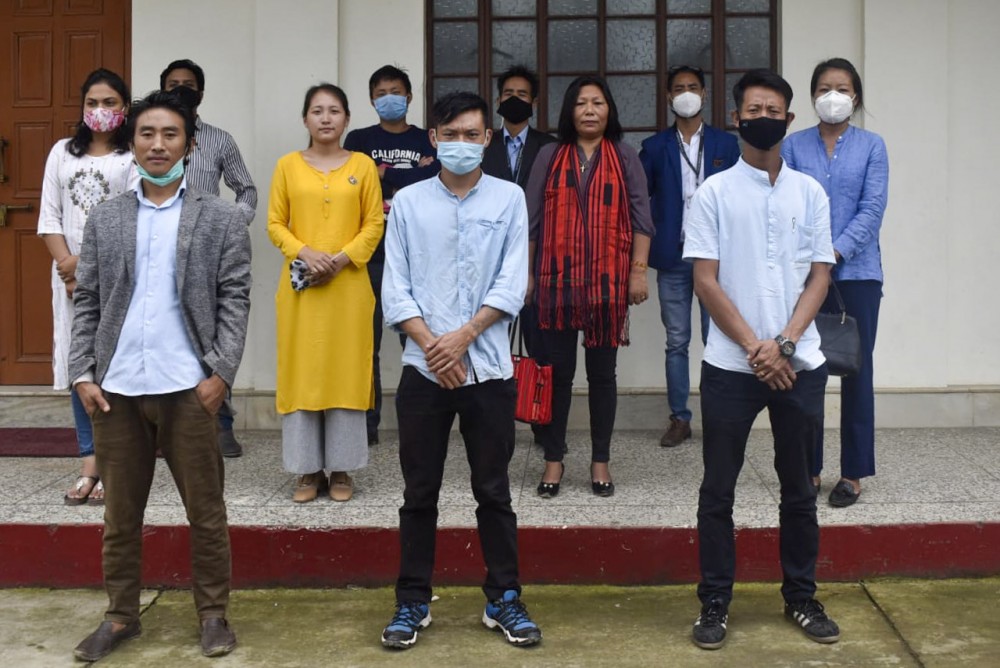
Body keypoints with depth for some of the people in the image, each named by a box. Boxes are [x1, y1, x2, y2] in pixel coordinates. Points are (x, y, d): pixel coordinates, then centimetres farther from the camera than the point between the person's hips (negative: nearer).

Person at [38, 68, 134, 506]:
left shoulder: (134, 157, 0)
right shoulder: (62, 152, 12)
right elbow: (49, 219, 7)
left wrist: (86, 261, -13)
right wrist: (68, 267, -6)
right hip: (71, 276, 4)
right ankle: (89, 465, 9)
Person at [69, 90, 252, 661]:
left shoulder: (222, 219, 3)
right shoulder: (105, 220, 10)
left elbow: (235, 301, -2)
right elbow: (87, 303, 9)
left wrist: (221, 374, -10)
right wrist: (83, 374, 0)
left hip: (189, 388, -2)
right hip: (116, 389, 3)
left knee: (206, 511, 6)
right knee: (121, 513, 12)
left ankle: (214, 614, 20)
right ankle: (121, 616, 24)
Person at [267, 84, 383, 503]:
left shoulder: (363, 165, 5)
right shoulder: (288, 165, 6)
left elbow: (374, 224, 2)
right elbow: (275, 224, 4)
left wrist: (342, 258, -12)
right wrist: (304, 253, -13)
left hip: (348, 284, 0)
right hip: (300, 285, 1)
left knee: (346, 371, 2)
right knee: (301, 371, 2)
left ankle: (341, 469, 11)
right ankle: (308, 469, 11)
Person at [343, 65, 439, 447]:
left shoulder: (426, 140, 12)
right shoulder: (359, 140, 11)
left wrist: (385, 174, -5)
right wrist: (412, 176, -6)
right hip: (371, 256, 0)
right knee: (366, 342, 2)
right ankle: (367, 422, 10)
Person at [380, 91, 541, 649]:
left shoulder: (509, 199, 3)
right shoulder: (408, 202, 5)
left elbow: (512, 284, -4)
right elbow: (396, 289, 0)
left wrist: (463, 337, -13)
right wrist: (431, 344, -12)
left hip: (489, 368, -1)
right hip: (424, 369, 1)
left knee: (494, 491, 8)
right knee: (420, 493, 8)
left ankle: (504, 600, 19)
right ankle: (413, 602, 19)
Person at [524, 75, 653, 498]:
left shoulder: (625, 157, 7)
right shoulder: (549, 157, 9)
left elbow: (641, 217, 3)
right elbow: (531, 219, 8)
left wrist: (639, 271, -5)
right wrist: (527, 274, 4)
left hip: (608, 281, 0)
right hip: (557, 280, 0)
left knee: (603, 372, 6)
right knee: (556, 371, 2)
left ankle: (601, 462, 16)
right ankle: (553, 460, 13)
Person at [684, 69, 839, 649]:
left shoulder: (810, 192, 6)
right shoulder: (714, 193, 0)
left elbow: (820, 275, 4)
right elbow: (705, 281, -4)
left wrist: (784, 344, -11)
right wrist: (755, 348, -11)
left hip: (800, 364, 2)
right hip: (731, 366, -2)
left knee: (799, 488, 11)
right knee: (718, 490, 3)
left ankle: (802, 597, 25)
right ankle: (715, 603, 14)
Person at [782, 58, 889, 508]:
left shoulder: (871, 147, 3)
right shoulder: (794, 146, 5)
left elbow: (872, 210, -5)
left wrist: (836, 252, -16)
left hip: (857, 273, 0)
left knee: (856, 370, 4)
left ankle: (854, 472, 13)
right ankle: (807, 468, 15)